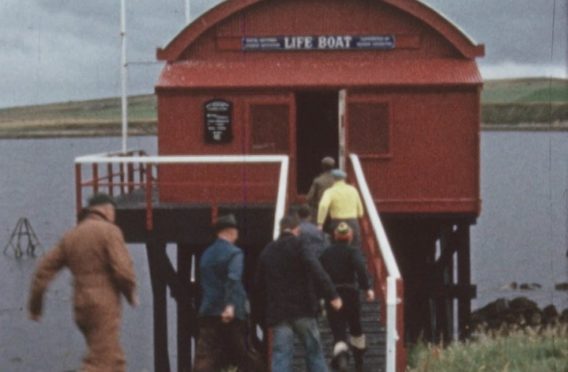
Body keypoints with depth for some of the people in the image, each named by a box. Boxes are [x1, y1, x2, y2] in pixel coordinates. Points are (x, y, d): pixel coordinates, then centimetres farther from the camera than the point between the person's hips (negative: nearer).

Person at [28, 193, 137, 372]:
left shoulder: (71, 236, 14)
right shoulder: (109, 231, -7)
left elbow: (44, 270, 11)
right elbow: (123, 270, -17)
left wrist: (35, 304, 18)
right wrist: (131, 293, 1)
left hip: (82, 309, 7)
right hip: (104, 307, -7)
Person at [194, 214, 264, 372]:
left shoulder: (206, 254, 14)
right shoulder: (234, 253, -6)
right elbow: (233, 280, -22)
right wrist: (231, 305, -32)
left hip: (208, 313, 5)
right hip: (232, 314, -5)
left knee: (204, 358, -4)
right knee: (246, 357, 10)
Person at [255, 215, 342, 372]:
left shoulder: (267, 252, 12)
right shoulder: (298, 247, -4)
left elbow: (258, 284, 17)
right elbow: (318, 273, -18)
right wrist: (332, 295, -22)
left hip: (277, 312, 3)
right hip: (302, 308, -3)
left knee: (281, 355, 0)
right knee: (314, 350, 8)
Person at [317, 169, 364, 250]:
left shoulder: (330, 191, -2)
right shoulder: (353, 190, 10)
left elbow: (323, 206, -22)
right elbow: (360, 212, 14)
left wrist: (320, 223, -21)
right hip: (353, 225, 3)